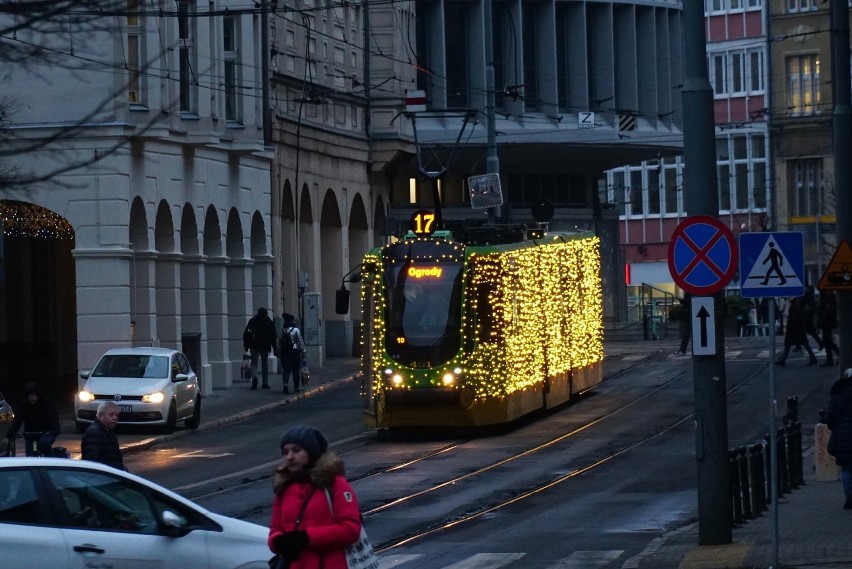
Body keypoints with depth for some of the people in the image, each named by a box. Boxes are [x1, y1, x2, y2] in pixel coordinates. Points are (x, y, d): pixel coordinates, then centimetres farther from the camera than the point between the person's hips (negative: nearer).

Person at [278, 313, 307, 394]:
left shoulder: (282, 331, 3)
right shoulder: (296, 330, -8)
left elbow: (278, 343, 5)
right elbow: (300, 342, -6)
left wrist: (279, 352, 14)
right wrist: (303, 351, 3)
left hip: (284, 353, 3)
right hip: (295, 352, -3)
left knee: (286, 370, 4)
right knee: (295, 371, 6)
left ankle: (285, 383, -20)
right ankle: (296, 387, 9)